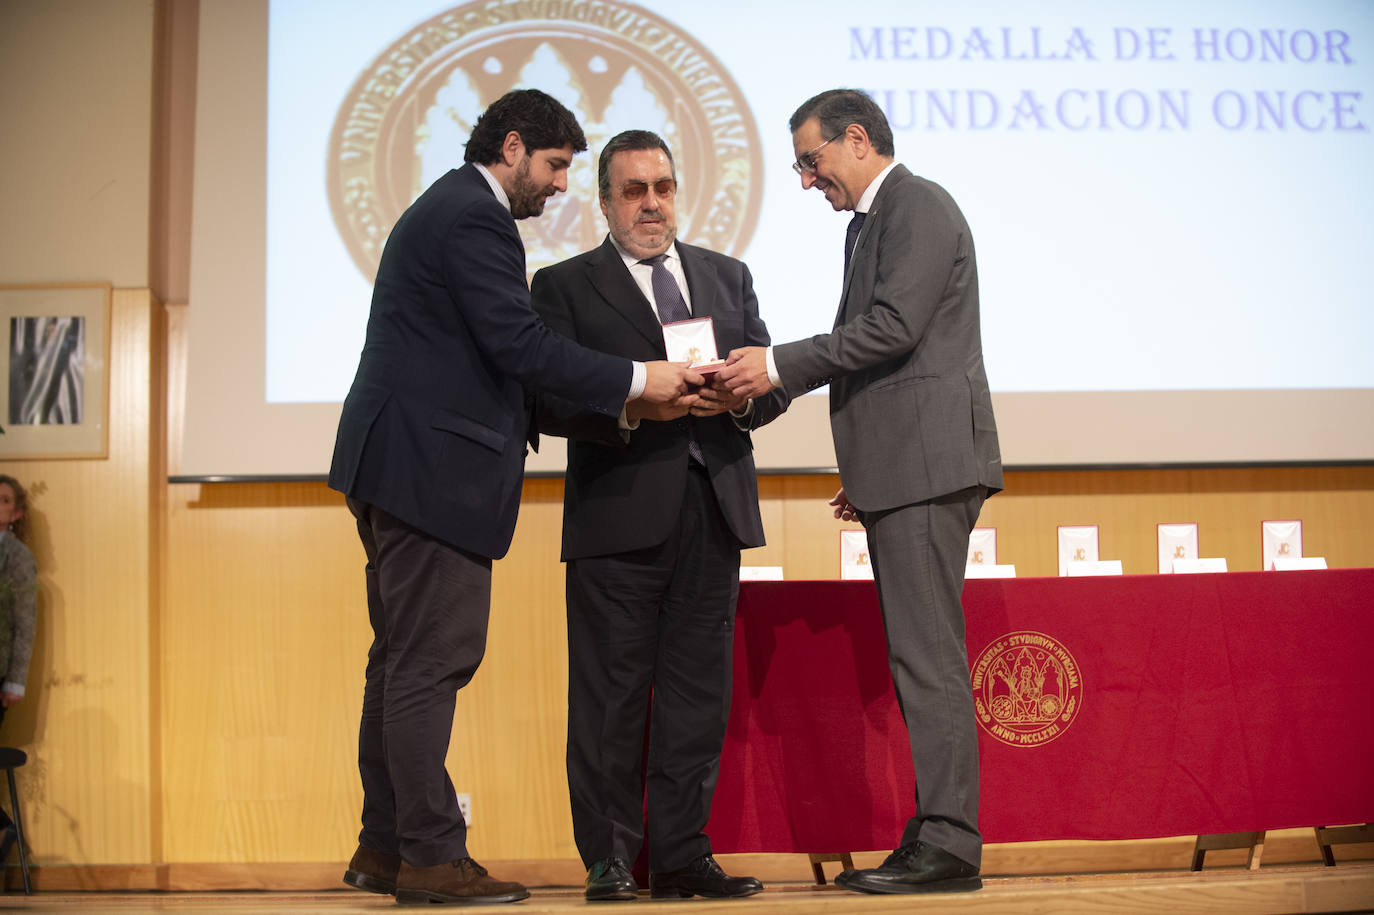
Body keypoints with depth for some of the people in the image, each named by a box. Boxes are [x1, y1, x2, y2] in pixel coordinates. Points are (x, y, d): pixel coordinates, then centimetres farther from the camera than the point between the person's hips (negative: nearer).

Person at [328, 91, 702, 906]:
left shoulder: (444, 210, 22)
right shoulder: (475, 218, -11)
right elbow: (519, 345, -19)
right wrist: (636, 381, -14)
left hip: (399, 465, 11)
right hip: (432, 468, -11)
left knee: (404, 660, 13)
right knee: (431, 664, -7)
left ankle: (386, 846, 20)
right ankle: (432, 856, -3)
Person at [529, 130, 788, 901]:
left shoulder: (728, 277, 19)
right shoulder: (567, 286, 6)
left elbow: (774, 382, 14)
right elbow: (549, 399, -5)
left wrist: (741, 397, -9)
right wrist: (634, 405, -20)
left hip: (714, 510, 4)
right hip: (619, 515, -4)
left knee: (699, 691, 6)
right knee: (611, 693, -2)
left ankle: (682, 855, 12)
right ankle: (609, 861, 5)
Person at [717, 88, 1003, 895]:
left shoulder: (918, 205, -6)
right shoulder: (873, 221, 24)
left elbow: (892, 328, -17)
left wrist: (779, 367, -14)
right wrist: (864, 474, 19)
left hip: (928, 461, -10)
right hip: (900, 468, 10)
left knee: (929, 655, -12)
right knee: (919, 657, 9)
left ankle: (949, 843, -10)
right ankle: (937, 837, 12)